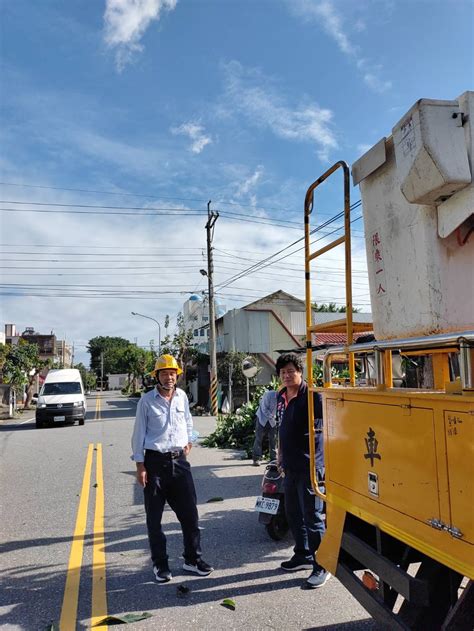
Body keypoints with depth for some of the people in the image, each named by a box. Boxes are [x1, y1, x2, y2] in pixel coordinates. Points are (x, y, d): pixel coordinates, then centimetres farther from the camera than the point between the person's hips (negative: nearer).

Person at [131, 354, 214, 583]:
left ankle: (192, 559, 22)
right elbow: (139, 434, -4)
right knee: (154, 517, 5)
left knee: (189, 512, 7)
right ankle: (160, 564, 20)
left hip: (180, 460, 4)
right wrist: (140, 466, -7)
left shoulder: (182, 397, 6)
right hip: (155, 461, -3)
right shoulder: (147, 401, -5)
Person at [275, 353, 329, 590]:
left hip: (309, 465, -8)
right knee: (293, 513, 19)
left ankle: (322, 566, 12)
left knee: (312, 516, -2)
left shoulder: (312, 396, -14)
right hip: (290, 465, 8)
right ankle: (303, 555, 36)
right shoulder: (281, 397, 10)